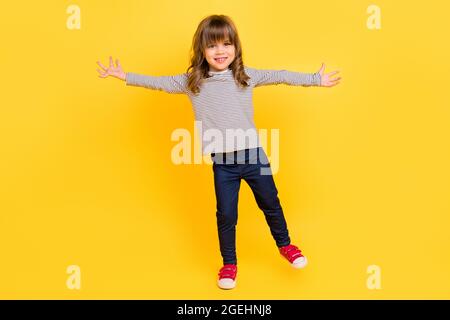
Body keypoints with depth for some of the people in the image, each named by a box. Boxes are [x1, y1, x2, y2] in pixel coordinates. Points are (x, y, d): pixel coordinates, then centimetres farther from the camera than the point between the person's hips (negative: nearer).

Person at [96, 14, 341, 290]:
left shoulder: (247, 75, 1)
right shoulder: (191, 81, 1)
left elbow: (280, 76, 7)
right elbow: (160, 82, 5)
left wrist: (315, 79, 12)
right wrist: (124, 76, 2)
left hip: (253, 154, 1)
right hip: (222, 163, 0)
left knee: (270, 203, 15)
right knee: (226, 214, 8)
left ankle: (285, 245, 41)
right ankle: (229, 264, 30)